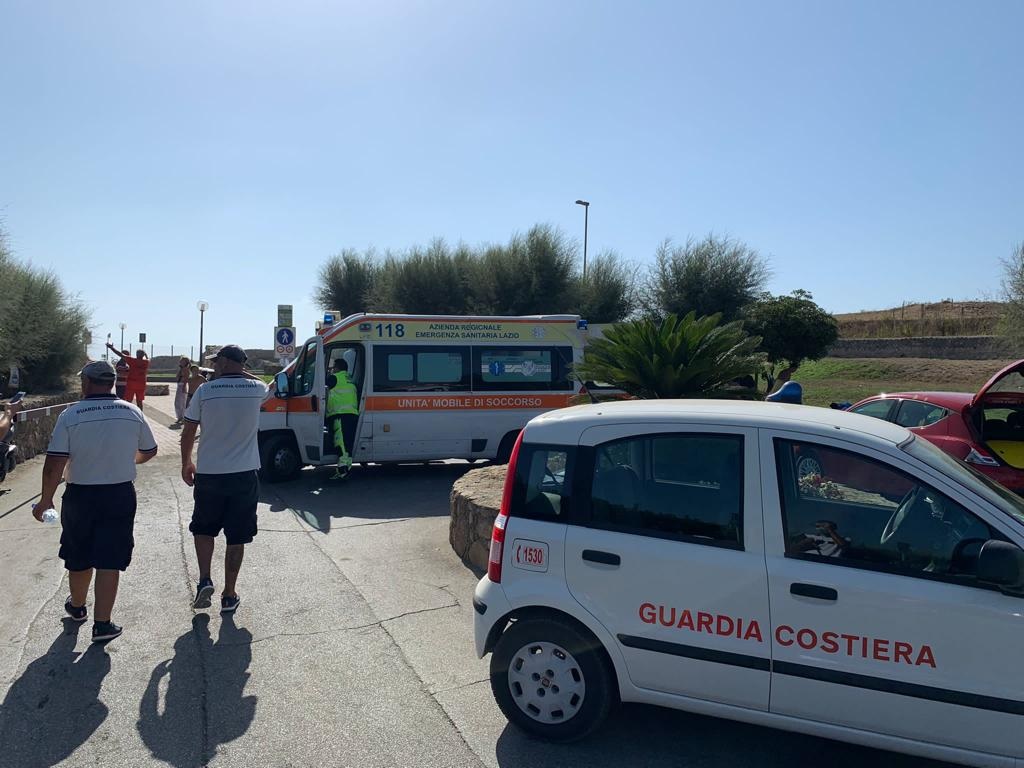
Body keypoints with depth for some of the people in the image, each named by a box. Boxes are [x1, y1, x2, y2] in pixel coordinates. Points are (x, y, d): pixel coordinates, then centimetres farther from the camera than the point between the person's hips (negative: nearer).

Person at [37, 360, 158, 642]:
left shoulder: (70, 415, -11)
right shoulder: (132, 412, -3)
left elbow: (54, 464, -13)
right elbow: (149, 452, 9)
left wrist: (46, 499, -1)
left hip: (80, 495, 0)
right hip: (121, 494, 1)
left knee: (79, 557, 19)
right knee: (109, 560, 4)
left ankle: (77, 606, 41)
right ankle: (102, 623, 5)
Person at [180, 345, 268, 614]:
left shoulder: (205, 391, -6)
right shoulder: (255, 389, -2)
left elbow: (188, 432, 2)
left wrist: (186, 463, 15)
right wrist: (240, 372, 23)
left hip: (209, 474, -1)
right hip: (245, 474, 1)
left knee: (203, 528, 21)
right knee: (237, 536, 9)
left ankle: (204, 580, 8)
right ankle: (229, 595, 15)